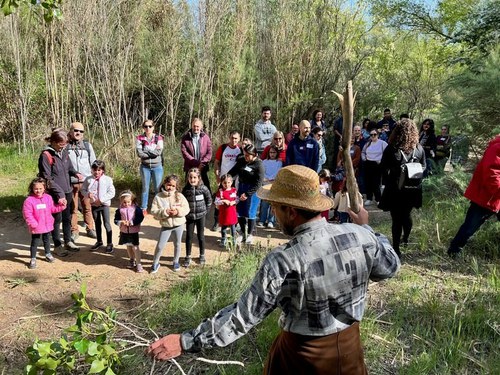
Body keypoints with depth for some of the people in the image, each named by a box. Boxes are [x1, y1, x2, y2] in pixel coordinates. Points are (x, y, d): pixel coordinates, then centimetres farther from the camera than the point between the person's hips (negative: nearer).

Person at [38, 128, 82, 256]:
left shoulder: (64, 152, 4)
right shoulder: (46, 155, -16)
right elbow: (47, 178, -17)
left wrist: (75, 173, -6)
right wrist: (59, 194, -20)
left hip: (67, 191, 6)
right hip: (55, 194, -6)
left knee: (67, 218, 17)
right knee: (57, 219, 6)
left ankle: (68, 242, 32)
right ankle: (57, 246, 20)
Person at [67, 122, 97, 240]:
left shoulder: (87, 145, 7)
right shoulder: (65, 146, 0)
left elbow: (93, 163, 12)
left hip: (86, 181, 1)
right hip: (70, 182, -1)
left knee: (88, 207, 6)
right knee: (73, 208, 6)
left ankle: (90, 228, 18)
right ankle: (74, 231, 17)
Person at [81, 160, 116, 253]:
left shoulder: (108, 179, -10)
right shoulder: (88, 179, -1)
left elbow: (111, 193, -12)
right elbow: (83, 190, 6)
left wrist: (101, 199, -20)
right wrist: (88, 194, -17)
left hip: (104, 204, -4)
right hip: (94, 204, 4)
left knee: (107, 224, -3)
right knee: (97, 223, 17)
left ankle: (109, 243, 8)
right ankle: (99, 241, 32)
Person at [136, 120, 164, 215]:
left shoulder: (159, 138, -3)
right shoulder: (139, 138, -2)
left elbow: (159, 152, -17)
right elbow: (139, 153, -14)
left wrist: (146, 150, -14)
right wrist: (153, 152, -14)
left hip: (157, 166, 0)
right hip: (145, 166, 0)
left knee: (157, 188, 7)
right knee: (145, 188, 9)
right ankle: (144, 208, 19)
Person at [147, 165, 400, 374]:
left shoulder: (283, 261, -29)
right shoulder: (359, 236, -17)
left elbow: (244, 315, -23)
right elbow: (389, 268, 3)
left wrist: (186, 342, -15)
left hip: (303, 353, -4)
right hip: (349, 345, 4)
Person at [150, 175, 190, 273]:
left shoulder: (179, 195, -7)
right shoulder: (158, 197, -9)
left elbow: (186, 208, -5)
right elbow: (154, 211, -11)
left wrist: (178, 211, -22)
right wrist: (164, 212, -24)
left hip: (179, 224, 1)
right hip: (165, 226, -1)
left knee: (177, 244, 17)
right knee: (160, 245, 3)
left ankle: (176, 262, 37)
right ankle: (155, 263, 24)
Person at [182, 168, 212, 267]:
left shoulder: (203, 188, -10)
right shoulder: (186, 189, -5)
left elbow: (209, 199, 1)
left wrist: (205, 210, 1)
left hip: (200, 216, -1)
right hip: (189, 216, 1)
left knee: (201, 236, 10)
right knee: (189, 237, 8)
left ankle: (202, 255, 26)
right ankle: (188, 256, 19)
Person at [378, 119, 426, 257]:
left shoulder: (391, 148, -15)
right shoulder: (419, 149, -3)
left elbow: (383, 168, -9)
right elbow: (423, 168, 5)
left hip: (395, 189, -4)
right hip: (412, 190, 4)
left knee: (397, 219, 5)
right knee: (406, 215, 24)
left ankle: (396, 248, 9)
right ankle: (405, 239, 44)